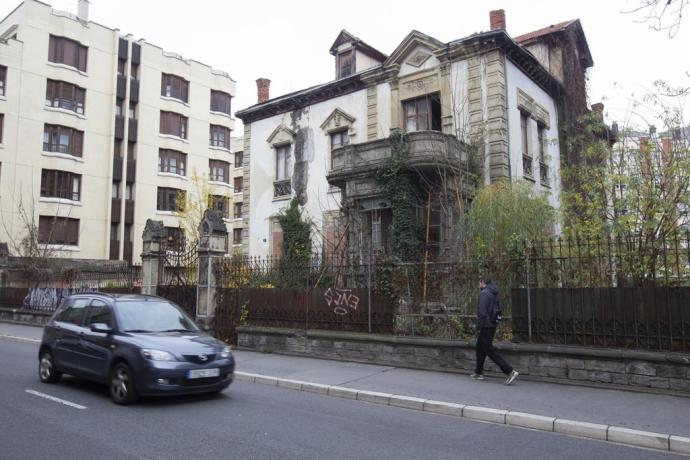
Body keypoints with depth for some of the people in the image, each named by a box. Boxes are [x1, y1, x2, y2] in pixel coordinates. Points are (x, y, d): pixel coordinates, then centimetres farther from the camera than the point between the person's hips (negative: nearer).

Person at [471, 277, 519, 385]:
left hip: (485, 327, -10)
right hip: (492, 326, 10)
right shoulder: (494, 294, 13)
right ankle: (478, 373, 26)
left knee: (490, 351, -6)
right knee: (480, 348, 19)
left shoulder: (484, 293, -16)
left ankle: (510, 371, -11)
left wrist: (479, 328, -16)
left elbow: (482, 312, -21)